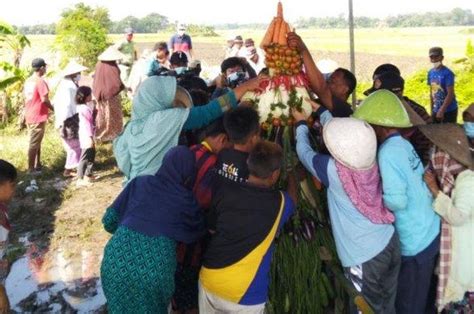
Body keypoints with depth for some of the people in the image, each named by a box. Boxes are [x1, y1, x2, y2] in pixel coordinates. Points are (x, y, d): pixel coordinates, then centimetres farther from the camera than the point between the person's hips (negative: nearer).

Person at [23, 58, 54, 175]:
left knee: (36, 142, 19)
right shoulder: (41, 81, -16)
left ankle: (37, 165, 28)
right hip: (38, 117, -9)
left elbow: (27, 98, 15)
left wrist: (25, 115, 21)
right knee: (34, 143, -2)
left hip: (30, 116, 9)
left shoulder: (28, 81, 10)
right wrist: (53, 108, -3)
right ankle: (31, 169, 4)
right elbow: (44, 99, -20)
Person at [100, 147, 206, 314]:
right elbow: (198, 230, 23)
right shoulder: (186, 201, 6)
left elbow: (109, 220, 12)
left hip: (116, 262, 2)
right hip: (153, 272, -2)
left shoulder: (140, 182, 9)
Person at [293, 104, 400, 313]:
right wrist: (319, 109, 24)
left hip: (365, 257, -6)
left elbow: (304, 151, -3)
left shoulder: (333, 170, -23)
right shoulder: (367, 158, -7)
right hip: (390, 243, 6)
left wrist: (301, 123, 13)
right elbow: (338, 129, 10)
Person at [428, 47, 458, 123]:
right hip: (436, 110, 6)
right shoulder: (430, 72, 5)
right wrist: (432, 109, 11)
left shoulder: (447, 73, -15)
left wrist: (441, 110, -21)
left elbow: (450, 94, -18)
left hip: (449, 111, -6)